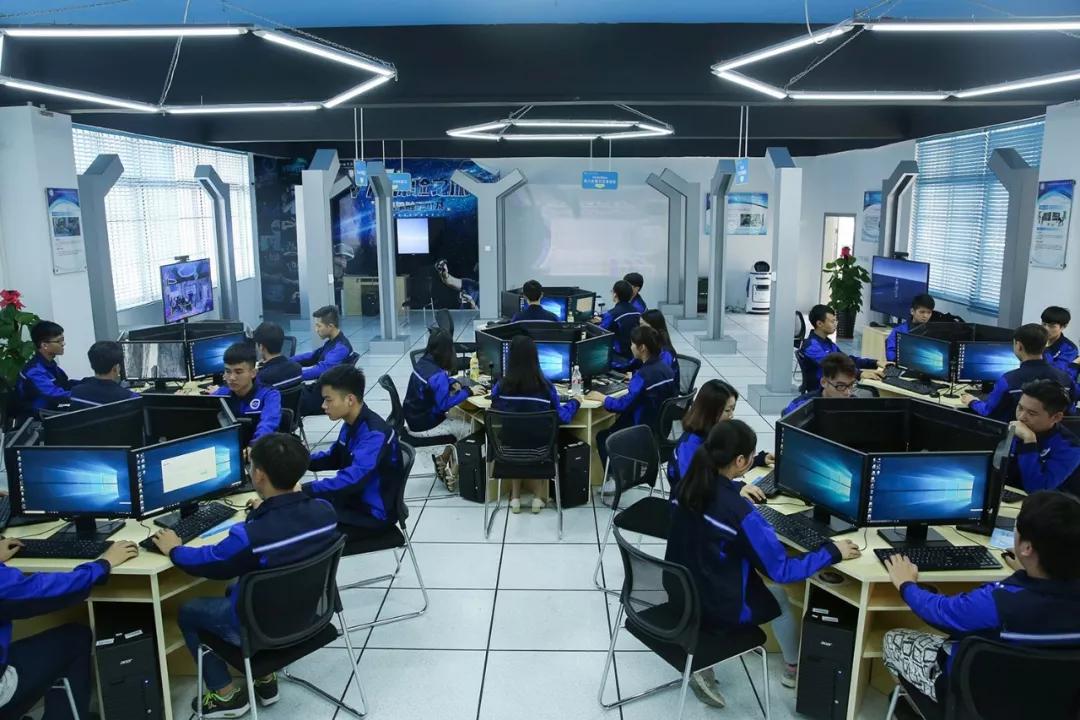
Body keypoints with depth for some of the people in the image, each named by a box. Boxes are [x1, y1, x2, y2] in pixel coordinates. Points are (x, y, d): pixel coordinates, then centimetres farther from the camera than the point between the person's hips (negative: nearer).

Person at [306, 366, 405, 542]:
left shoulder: (374, 434, -27)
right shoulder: (351, 424, 2)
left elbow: (353, 479, -37)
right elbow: (334, 458, 18)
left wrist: (305, 489, -38)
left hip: (374, 514, -9)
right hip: (354, 498, 9)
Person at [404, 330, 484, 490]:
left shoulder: (422, 362, 1)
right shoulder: (437, 374, -26)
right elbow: (444, 404, -25)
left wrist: (452, 384, 0)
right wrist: (468, 392, -20)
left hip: (415, 418, 9)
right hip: (424, 426, -9)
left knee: (458, 422, 22)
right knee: (469, 429, 3)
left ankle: (442, 460, 27)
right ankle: (453, 474, 14)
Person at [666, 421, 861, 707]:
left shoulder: (686, 487, -8)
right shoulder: (741, 513, -28)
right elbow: (781, 570, -18)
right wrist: (833, 552, -7)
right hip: (715, 607, -6)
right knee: (779, 596, 22)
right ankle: (794, 669, 45)